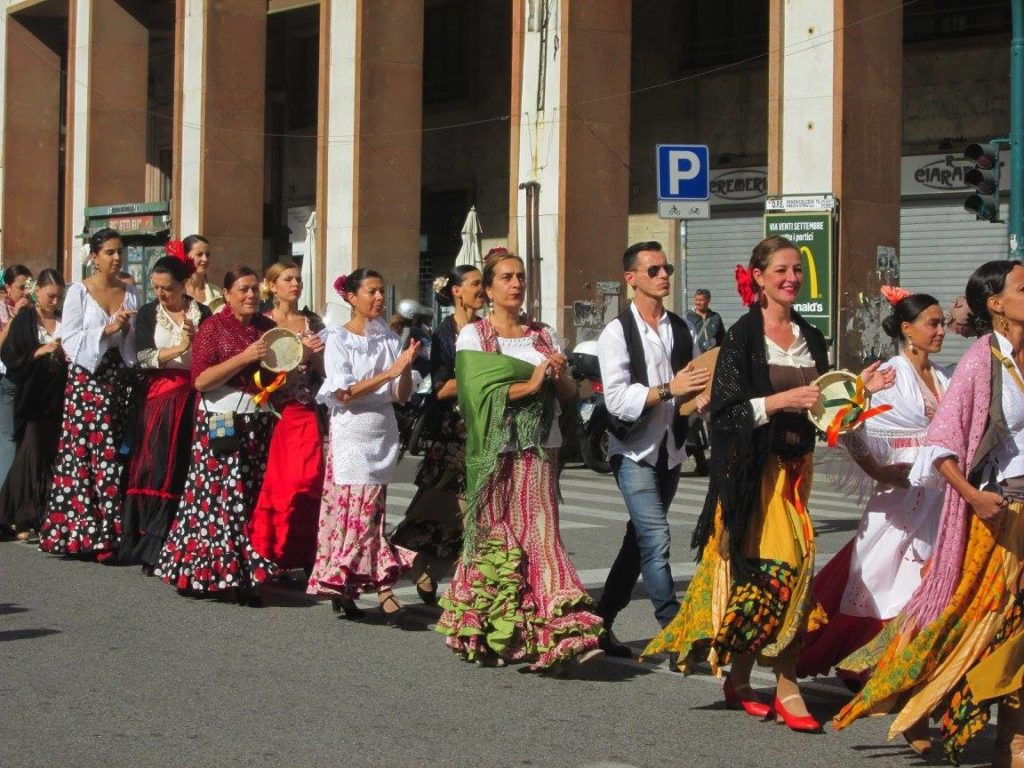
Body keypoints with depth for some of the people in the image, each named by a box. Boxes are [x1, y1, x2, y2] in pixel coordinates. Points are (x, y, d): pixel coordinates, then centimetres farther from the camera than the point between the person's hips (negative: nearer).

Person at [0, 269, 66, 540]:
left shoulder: (64, 321, 9)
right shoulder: (23, 322, 2)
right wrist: (38, 353, -14)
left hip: (59, 399, 3)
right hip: (33, 399, -2)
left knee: (53, 456, 1)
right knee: (32, 454, -6)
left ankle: (48, 516, 9)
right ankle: (23, 518, 0)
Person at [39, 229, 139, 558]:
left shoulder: (130, 294, 13)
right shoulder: (79, 291, 1)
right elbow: (70, 340, -6)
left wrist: (127, 330, -4)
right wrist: (108, 329, -14)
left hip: (120, 379, 4)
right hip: (87, 379, -4)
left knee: (115, 454, -1)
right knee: (84, 453, -7)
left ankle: (110, 533, 1)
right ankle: (81, 531, -4)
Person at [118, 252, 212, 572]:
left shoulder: (202, 314, 6)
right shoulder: (148, 314, 7)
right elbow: (143, 357, -5)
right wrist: (179, 349, -13)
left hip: (193, 396, 0)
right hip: (160, 396, 0)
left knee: (182, 470, -4)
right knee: (154, 467, -5)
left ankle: (158, 548, 2)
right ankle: (149, 546, 1)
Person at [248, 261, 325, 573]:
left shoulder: (312, 322, 11)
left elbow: (323, 370, 11)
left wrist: (315, 352, -7)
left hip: (305, 414, 2)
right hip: (274, 414, -2)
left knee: (305, 482, -5)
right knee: (274, 484, -4)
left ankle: (302, 556, 3)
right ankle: (269, 555, 6)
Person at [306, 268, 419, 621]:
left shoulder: (389, 339, 10)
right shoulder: (338, 340, -1)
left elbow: (402, 395, 8)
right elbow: (343, 393, -12)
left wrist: (407, 366, -11)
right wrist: (389, 372, -18)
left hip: (383, 433, 4)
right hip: (351, 432, -4)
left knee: (369, 510, 1)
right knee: (359, 510, -7)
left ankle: (345, 589, 4)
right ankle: (382, 586, -3)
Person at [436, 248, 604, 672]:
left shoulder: (543, 335, 16)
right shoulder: (473, 335, 2)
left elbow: (569, 394, 14)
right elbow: (480, 392, -11)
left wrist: (558, 375, -7)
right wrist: (530, 385, -13)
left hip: (539, 450, 3)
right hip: (496, 452, -3)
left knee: (540, 533, -5)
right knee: (496, 538, -1)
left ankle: (559, 633, -6)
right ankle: (485, 633, 9)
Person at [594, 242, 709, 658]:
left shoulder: (680, 328, 9)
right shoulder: (617, 333, -8)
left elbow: (691, 385, 17)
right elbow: (617, 399, -17)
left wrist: (699, 395, -6)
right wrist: (669, 389, -26)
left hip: (670, 449, 6)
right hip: (634, 451, -6)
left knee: (640, 539, 12)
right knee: (656, 539, -15)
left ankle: (601, 623, 24)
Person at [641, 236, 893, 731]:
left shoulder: (810, 337, 13)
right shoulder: (743, 336, -5)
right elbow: (725, 410, -11)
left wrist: (856, 389, 3)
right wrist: (781, 400, -20)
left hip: (796, 464, 6)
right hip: (754, 466, -6)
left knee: (765, 573, 3)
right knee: (784, 568, -13)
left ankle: (739, 677, 13)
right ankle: (786, 688, -5)